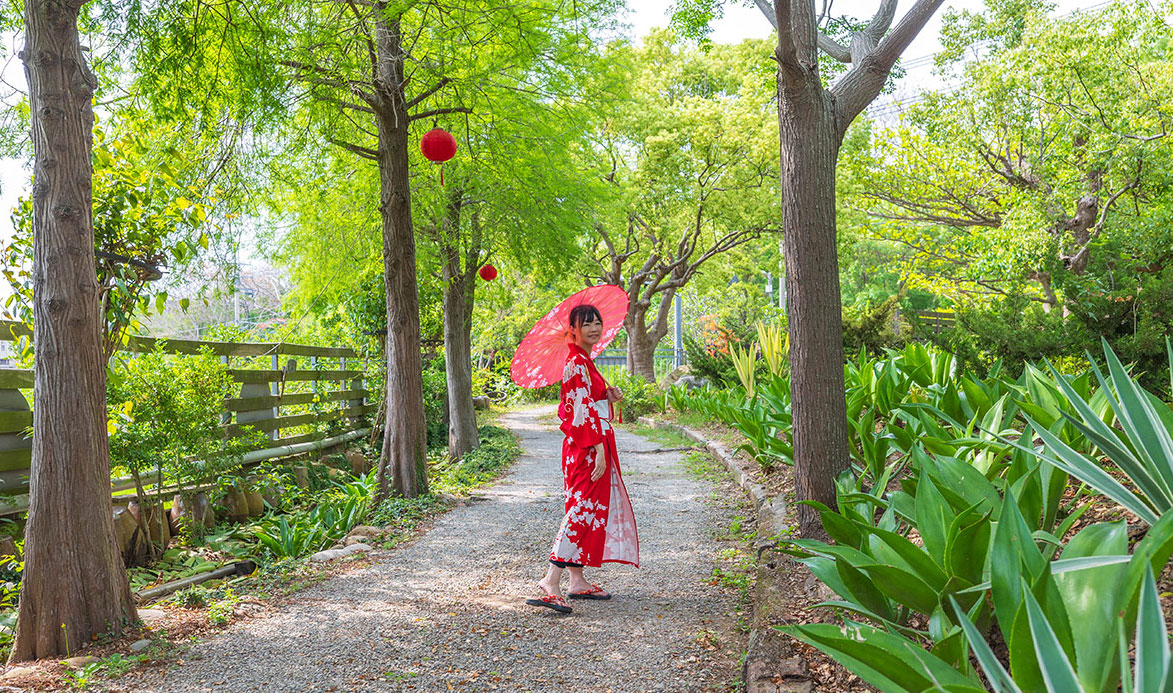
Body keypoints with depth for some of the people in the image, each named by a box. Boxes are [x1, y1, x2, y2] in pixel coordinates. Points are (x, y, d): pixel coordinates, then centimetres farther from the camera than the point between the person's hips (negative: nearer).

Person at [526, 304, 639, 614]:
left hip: (590, 446, 10)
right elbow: (583, 408, -21)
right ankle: (551, 582, -15)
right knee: (582, 510, -12)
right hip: (587, 447, -10)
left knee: (584, 508, 13)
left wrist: (607, 395, 6)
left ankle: (577, 581, 20)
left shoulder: (583, 361, 16)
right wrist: (598, 450, -23)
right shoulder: (577, 362, -14)